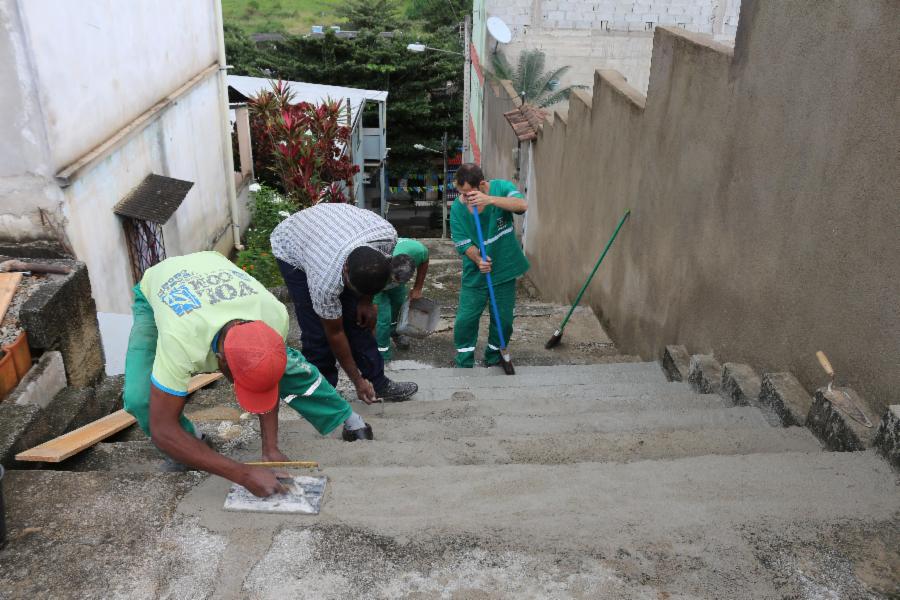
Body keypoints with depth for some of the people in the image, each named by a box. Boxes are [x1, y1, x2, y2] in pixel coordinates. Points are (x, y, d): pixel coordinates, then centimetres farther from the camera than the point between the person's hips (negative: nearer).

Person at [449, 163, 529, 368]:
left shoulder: (500, 188, -13)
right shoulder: (457, 208, -11)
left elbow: (522, 205, -32)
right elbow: (464, 244, -11)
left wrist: (490, 199, -44)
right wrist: (478, 260, -31)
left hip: (504, 270, 0)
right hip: (475, 274, 0)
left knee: (503, 320, 10)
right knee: (465, 320, -2)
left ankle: (493, 360, 32)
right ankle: (464, 365, 16)